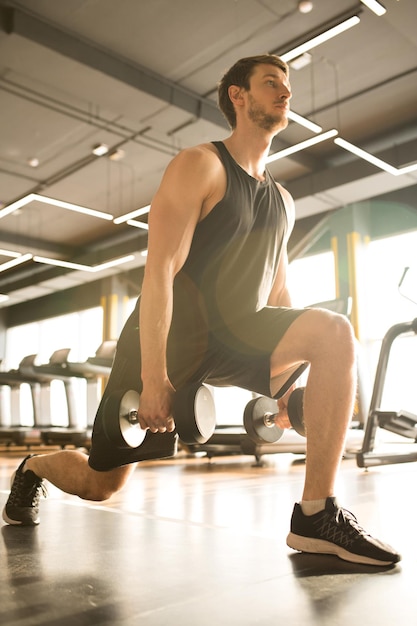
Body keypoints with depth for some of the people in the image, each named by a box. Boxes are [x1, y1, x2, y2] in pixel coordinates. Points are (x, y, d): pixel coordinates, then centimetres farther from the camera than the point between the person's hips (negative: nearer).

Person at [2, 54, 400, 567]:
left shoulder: (281, 201, 11)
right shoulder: (199, 165, -10)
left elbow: (277, 293, 16)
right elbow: (159, 271, -20)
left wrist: (284, 374, 11)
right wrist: (153, 376, -25)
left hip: (236, 332, 5)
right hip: (170, 339, -5)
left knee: (334, 334, -24)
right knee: (102, 484, 7)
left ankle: (316, 516, -22)